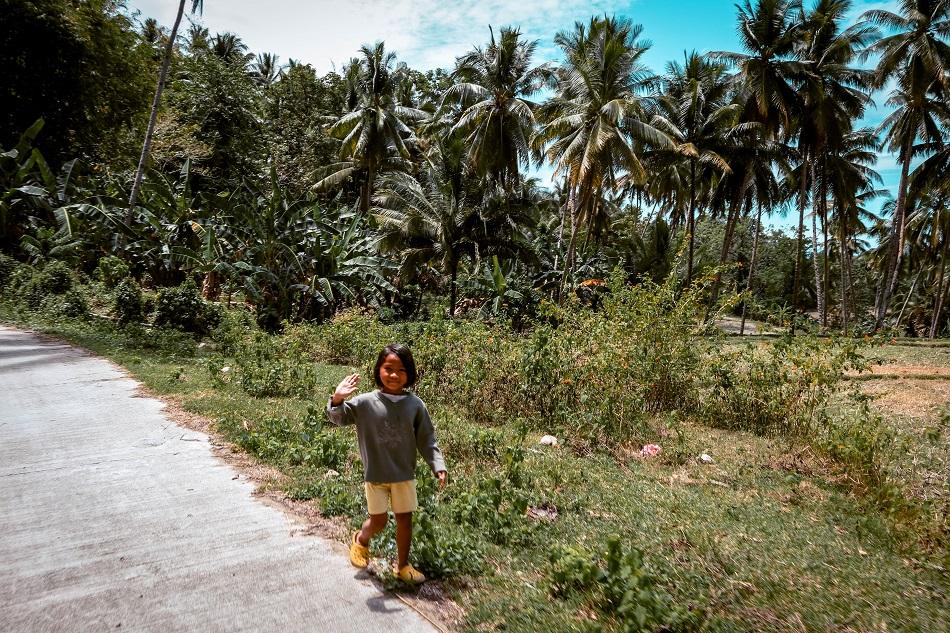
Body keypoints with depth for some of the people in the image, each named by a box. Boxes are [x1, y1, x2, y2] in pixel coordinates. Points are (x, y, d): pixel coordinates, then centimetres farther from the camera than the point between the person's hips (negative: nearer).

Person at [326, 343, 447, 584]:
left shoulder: (415, 404, -7)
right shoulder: (366, 402, -11)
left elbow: (427, 439, -2)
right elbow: (339, 418, -12)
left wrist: (439, 466, -11)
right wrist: (337, 400, -32)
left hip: (404, 474, 2)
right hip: (375, 475, -2)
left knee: (405, 519, 12)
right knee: (378, 520, 9)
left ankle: (403, 565, 33)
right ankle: (361, 540, 43)